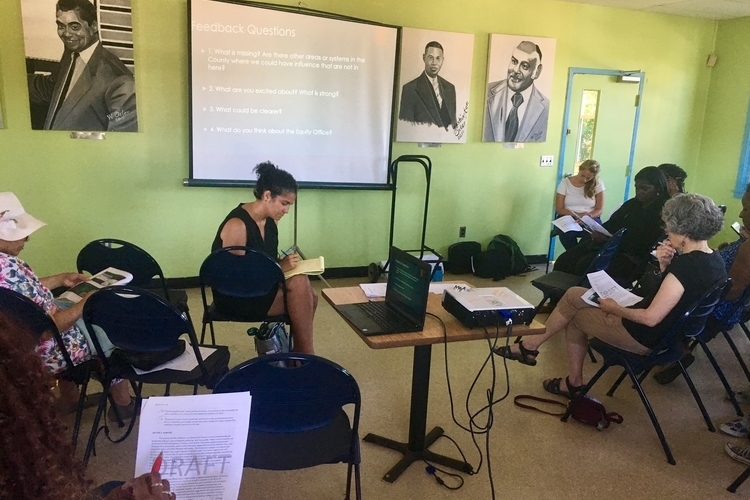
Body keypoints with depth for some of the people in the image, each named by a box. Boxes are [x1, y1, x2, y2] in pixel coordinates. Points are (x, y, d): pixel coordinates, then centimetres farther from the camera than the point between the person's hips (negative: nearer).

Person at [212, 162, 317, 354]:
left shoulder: (269, 221, 4)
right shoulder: (237, 225, -22)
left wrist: (286, 264, -7)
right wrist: (279, 267, -24)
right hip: (235, 296, -8)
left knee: (309, 296, -19)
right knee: (299, 283, -26)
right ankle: (306, 357, -13)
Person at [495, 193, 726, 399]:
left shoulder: (686, 265, -27)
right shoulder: (714, 260, 2)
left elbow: (651, 318, -27)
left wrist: (615, 308, -11)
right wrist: (665, 265, -7)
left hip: (645, 336, -9)